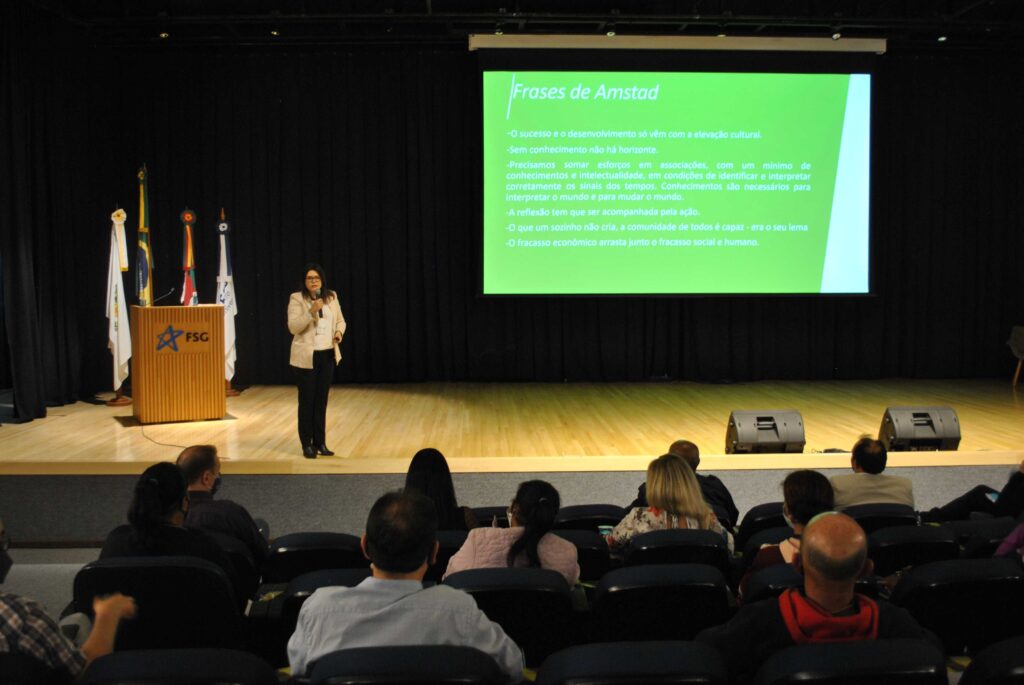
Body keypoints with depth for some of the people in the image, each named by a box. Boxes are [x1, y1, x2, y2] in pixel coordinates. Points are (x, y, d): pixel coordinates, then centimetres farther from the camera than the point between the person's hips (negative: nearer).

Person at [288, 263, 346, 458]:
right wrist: (311, 311, -25)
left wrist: (339, 332, -5)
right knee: (307, 400, 1)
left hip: (328, 354, 4)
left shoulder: (332, 297, 7)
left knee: (322, 400, 9)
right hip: (306, 356, -4)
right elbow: (293, 327, -14)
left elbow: (340, 320, 17)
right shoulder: (296, 299, -7)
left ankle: (320, 442, 18)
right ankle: (307, 444, 10)